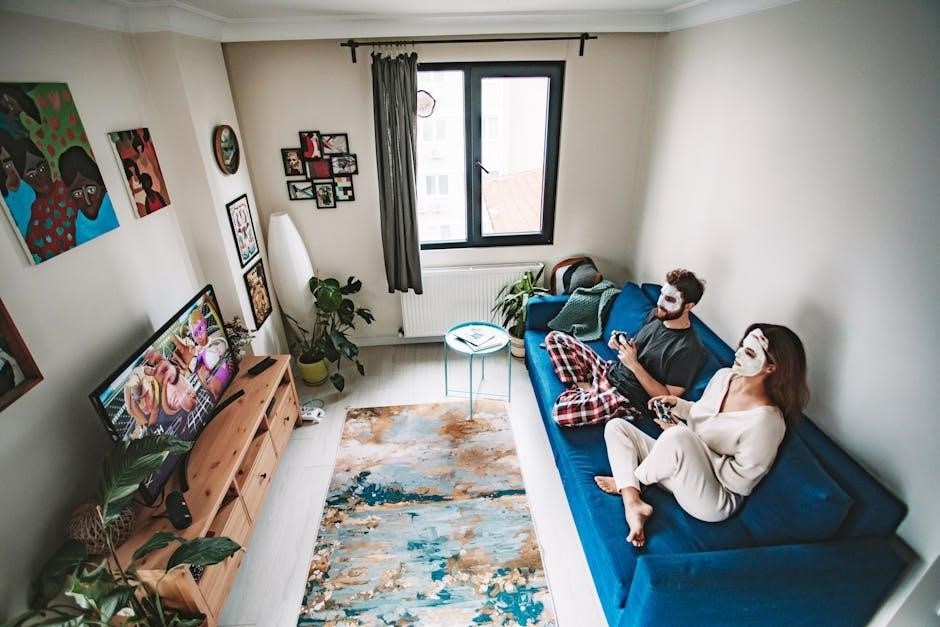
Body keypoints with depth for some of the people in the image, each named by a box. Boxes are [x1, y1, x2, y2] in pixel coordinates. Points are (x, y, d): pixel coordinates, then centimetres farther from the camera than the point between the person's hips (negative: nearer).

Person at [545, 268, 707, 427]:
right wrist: (621, 344, -7)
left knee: (560, 412, -29)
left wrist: (634, 364, -25)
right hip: (610, 370, 8)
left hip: (626, 398, -8)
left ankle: (587, 390, 1)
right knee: (555, 338, 2)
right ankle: (584, 386, -3)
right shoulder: (656, 314, 3)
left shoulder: (689, 350, -20)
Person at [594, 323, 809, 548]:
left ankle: (628, 481, -7)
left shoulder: (765, 420, -24)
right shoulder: (724, 376, -1)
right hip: (681, 468, 8)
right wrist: (676, 403, -4)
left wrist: (680, 433, -21)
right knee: (616, 426, 0)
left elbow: (741, 482, -20)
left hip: (714, 500, -8)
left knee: (678, 436, -38)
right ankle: (633, 504, -19)